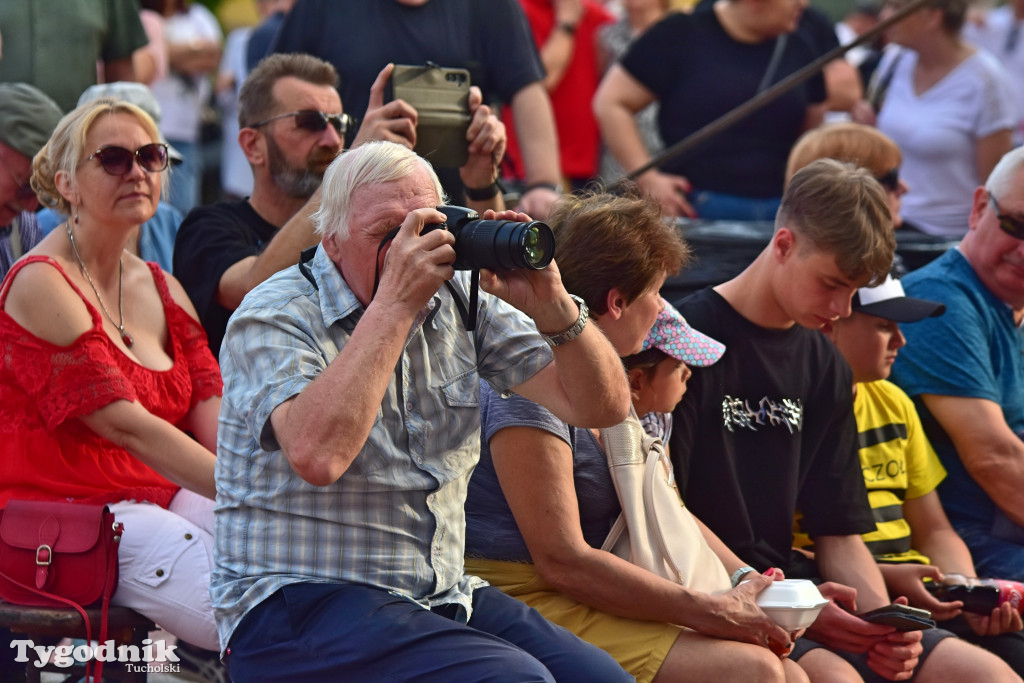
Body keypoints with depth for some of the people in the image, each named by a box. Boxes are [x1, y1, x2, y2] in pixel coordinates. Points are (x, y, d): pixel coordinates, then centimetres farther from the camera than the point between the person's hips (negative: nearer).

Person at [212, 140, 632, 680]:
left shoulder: (460, 302, 10)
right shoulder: (273, 318, -6)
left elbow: (603, 406, 6)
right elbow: (318, 454, -27)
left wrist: (551, 306, -13)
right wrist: (394, 303, -23)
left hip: (444, 595, 6)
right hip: (299, 605, -6)